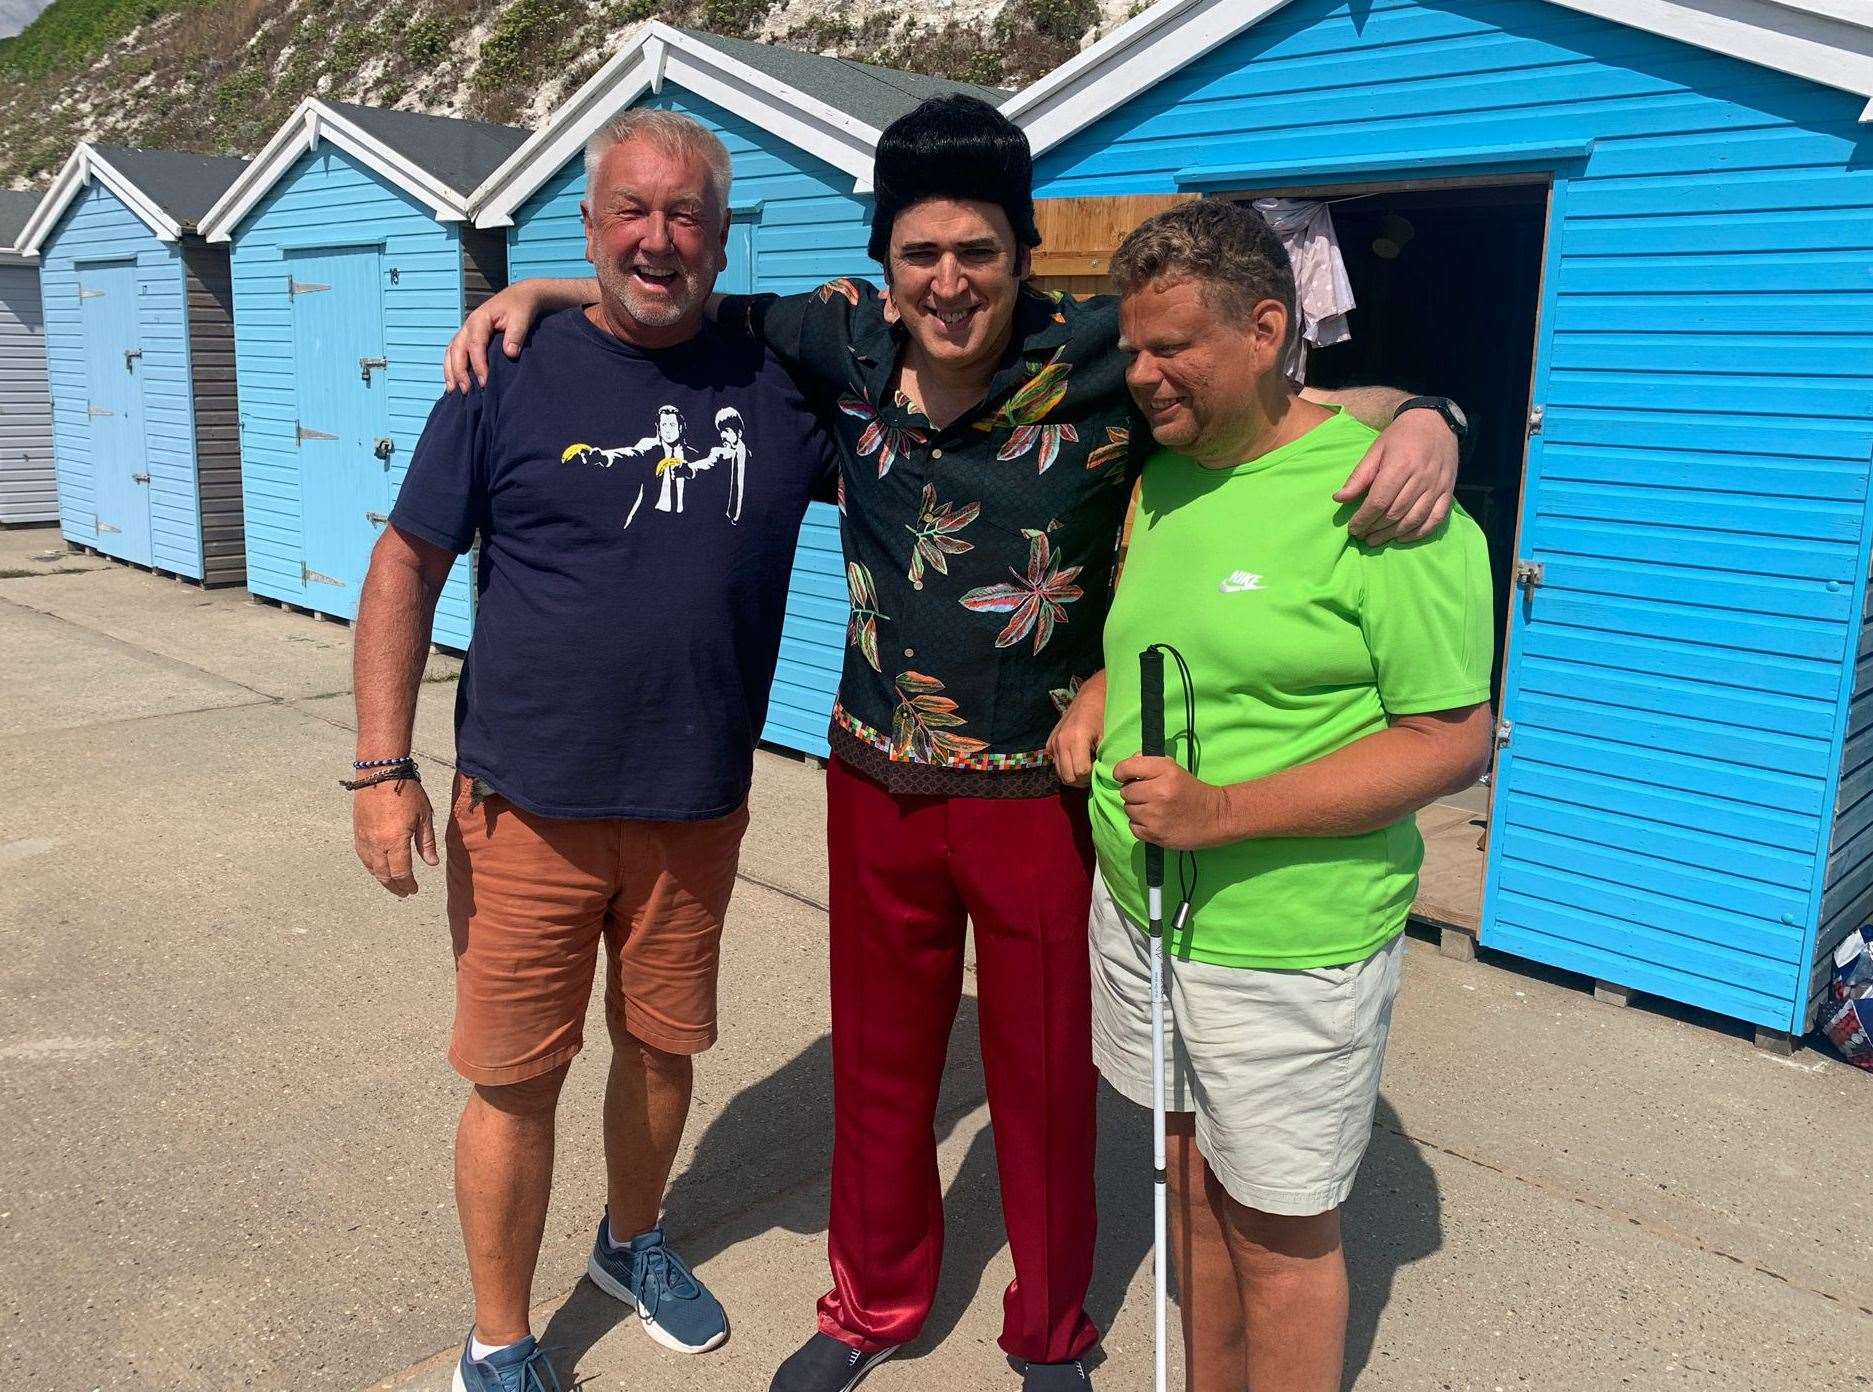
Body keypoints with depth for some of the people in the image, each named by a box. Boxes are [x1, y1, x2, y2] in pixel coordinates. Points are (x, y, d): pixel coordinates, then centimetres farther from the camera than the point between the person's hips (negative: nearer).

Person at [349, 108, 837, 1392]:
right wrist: (383, 767, -5)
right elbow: (407, 567, -1)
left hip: (699, 806, 3)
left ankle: (634, 1242, 47)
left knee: (663, 1047, 19)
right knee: (516, 1080, 7)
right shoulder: (513, 378, -5)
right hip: (528, 805, -2)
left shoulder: (777, 381, 1)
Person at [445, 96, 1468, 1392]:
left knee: (1043, 1080, 14)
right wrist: (531, 292, 5)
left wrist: (1420, 421, -31)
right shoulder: (851, 337, -3)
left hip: (1038, 790, -3)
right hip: (877, 782, 4)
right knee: (878, 1062, 20)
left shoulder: (1101, 357, -14)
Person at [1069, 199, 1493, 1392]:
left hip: (1287, 945, -7)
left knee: (1281, 1231, 10)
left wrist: (1220, 813, -24)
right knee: (1191, 1187, 21)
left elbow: (1455, 743, -18)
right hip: (1137, 905, 7)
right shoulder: (1162, 475, 6)